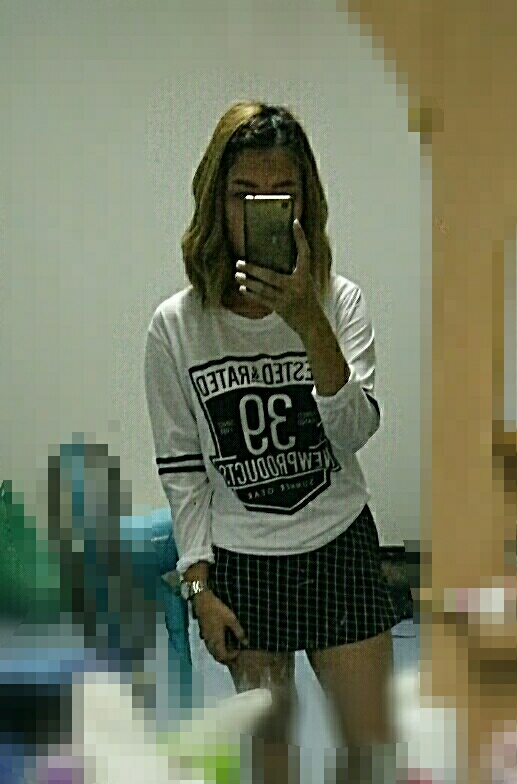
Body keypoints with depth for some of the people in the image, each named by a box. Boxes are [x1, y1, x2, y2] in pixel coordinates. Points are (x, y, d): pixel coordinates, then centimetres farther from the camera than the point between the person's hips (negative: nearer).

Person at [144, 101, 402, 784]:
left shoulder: (340, 301, -6)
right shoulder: (175, 326, -7)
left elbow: (355, 433, -19)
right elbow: (182, 470, 0)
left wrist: (309, 325, -32)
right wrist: (200, 587, -3)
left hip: (340, 548, 0)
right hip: (240, 563, 0)